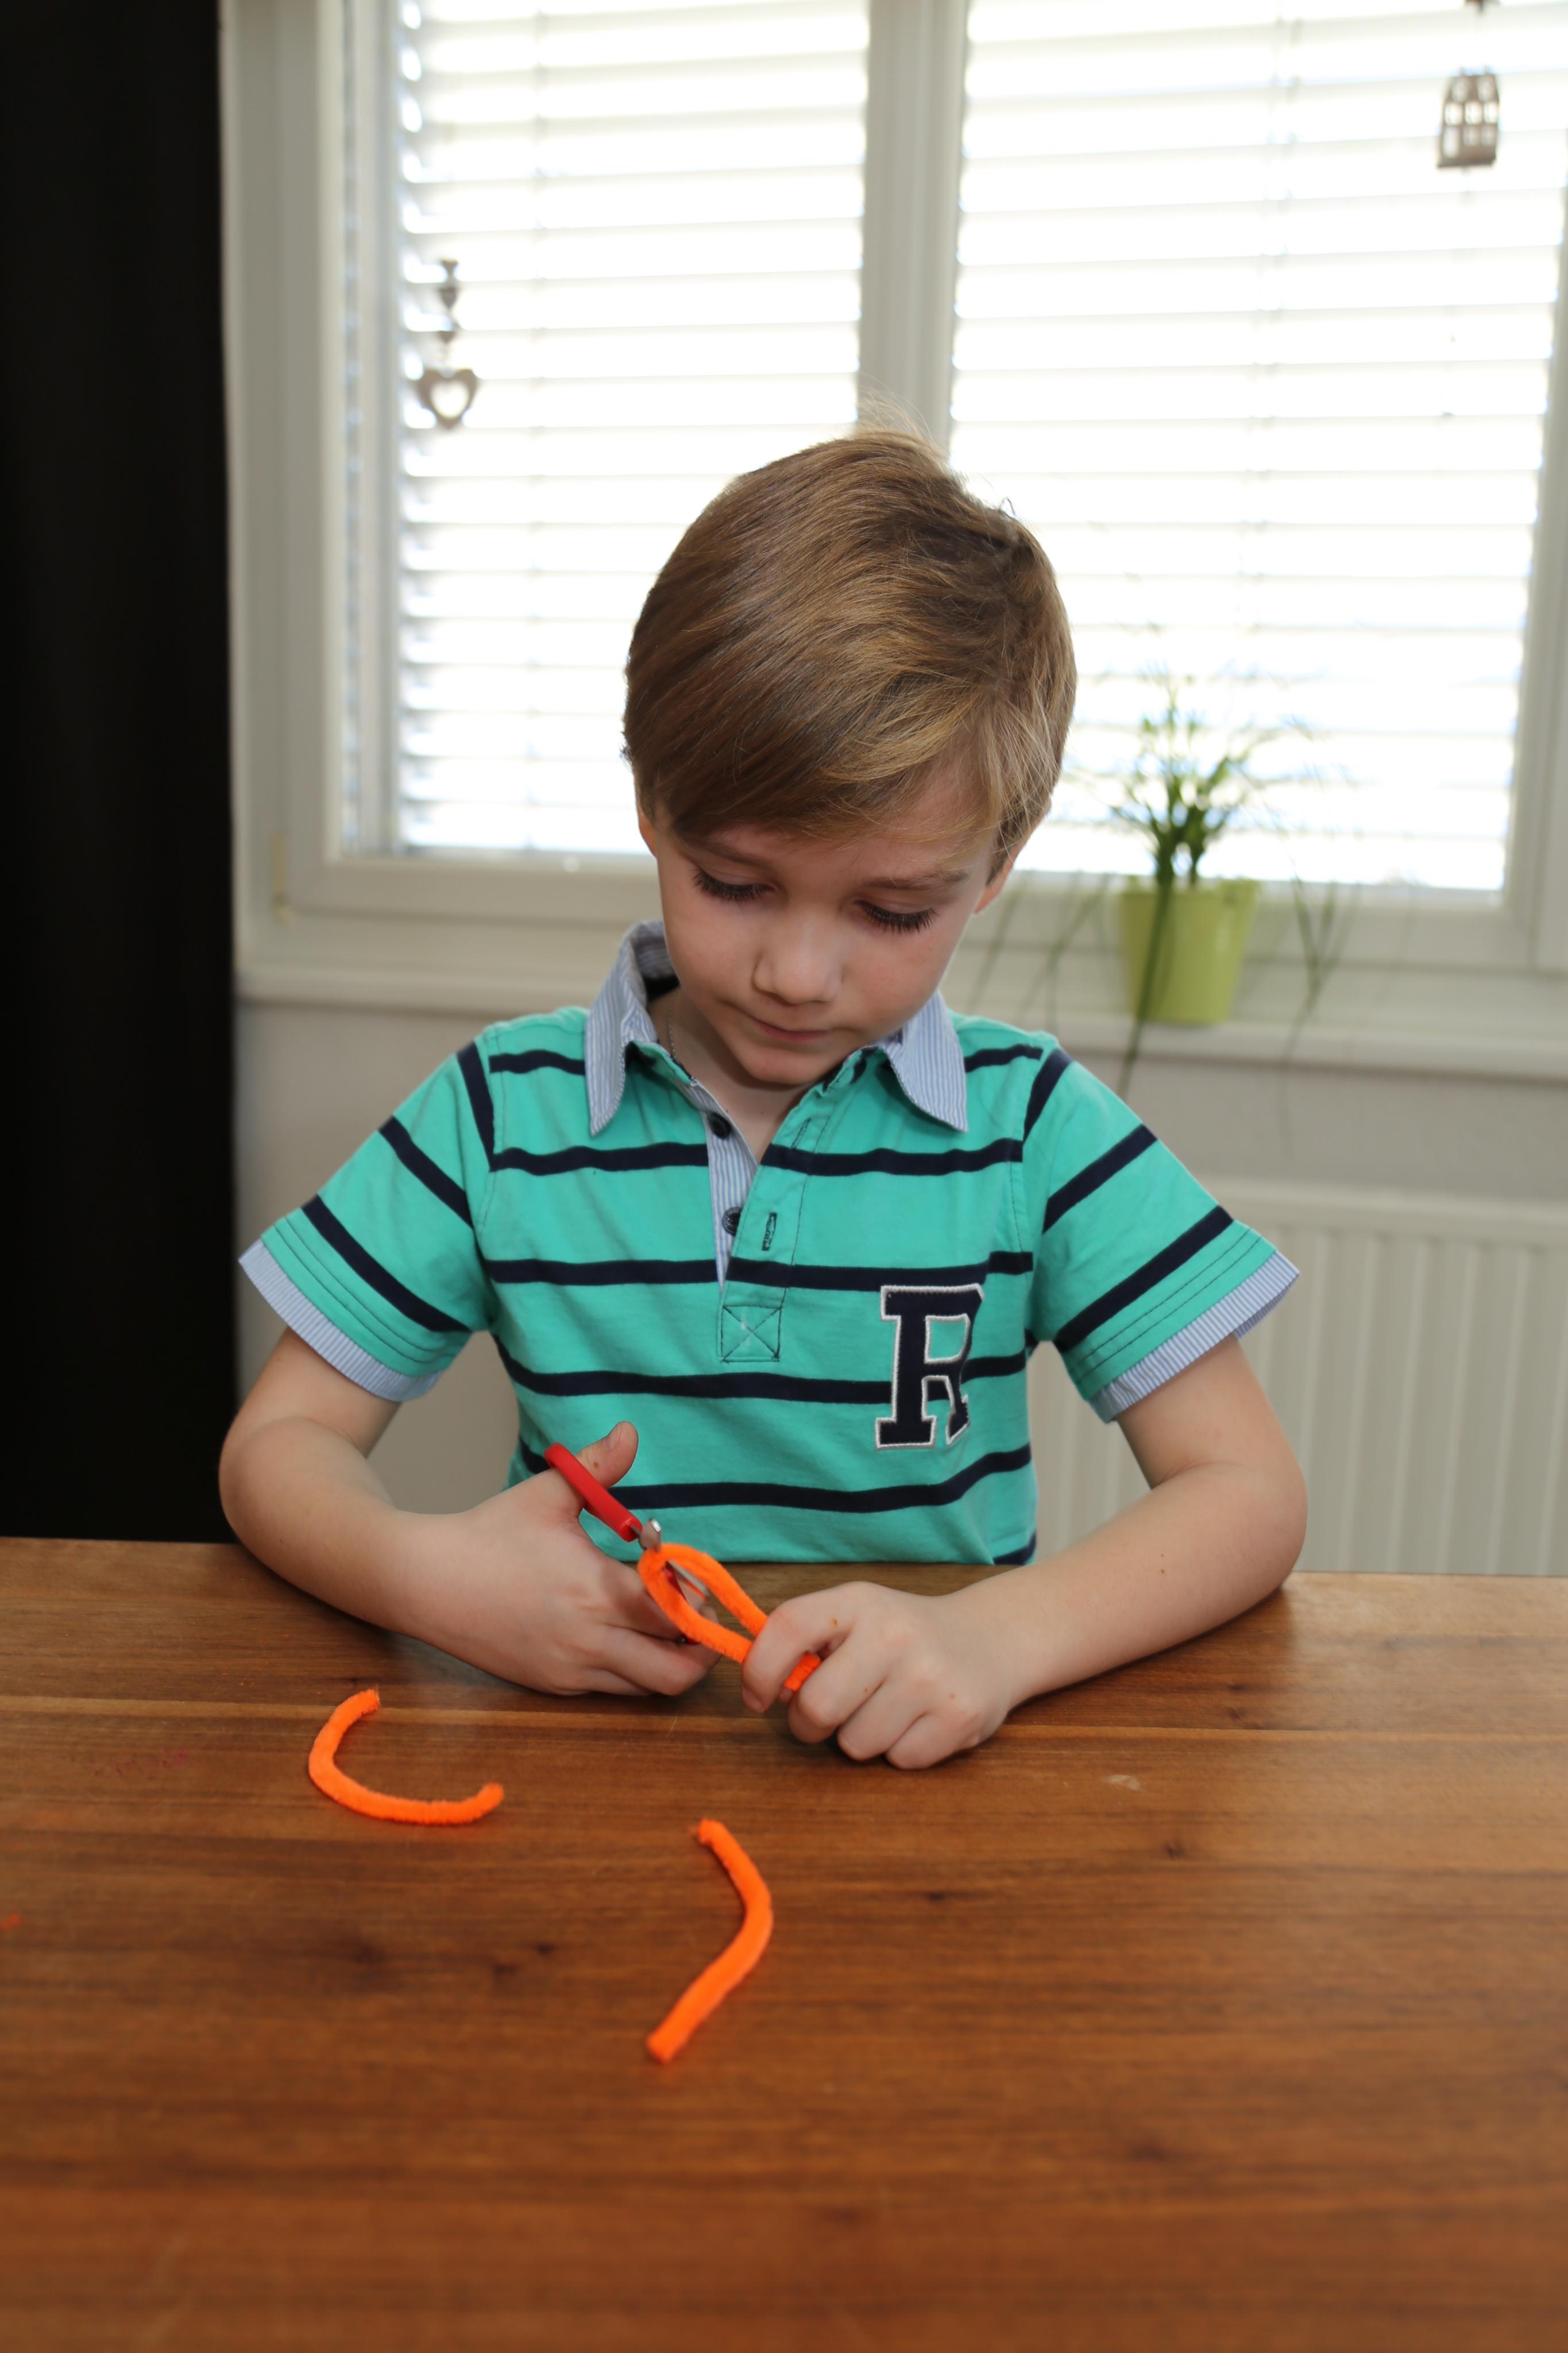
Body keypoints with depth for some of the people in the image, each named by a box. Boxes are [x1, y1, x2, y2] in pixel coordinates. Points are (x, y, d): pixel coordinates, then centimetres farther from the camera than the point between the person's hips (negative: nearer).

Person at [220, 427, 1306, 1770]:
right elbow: (280, 1445, 2)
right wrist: (427, 1574, -21)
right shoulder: (505, 1109, -2)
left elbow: (1249, 1493, -7)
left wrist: (999, 1634, -26)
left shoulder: (1032, 1123, -4)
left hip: (926, 1761, 0)